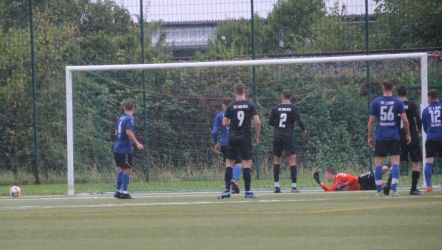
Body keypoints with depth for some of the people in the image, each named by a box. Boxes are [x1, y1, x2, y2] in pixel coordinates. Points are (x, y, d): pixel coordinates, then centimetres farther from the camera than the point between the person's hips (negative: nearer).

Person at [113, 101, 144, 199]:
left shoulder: (121, 118, 13)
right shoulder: (130, 119, -11)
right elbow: (129, 132, -22)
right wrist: (137, 143, -20)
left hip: (117, 148, 8)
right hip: (126, 149, -8)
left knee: (123, 170, 15)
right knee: (126, 170, -5)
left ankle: (118, 191, 14)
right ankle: (124, 192, -9)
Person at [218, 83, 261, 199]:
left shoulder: (231, 107, 0)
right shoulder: (250, 106, -1)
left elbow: (224, 123, 0)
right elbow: (257, 122, -7)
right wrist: (257, 136, 4)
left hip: (233, 137, 1)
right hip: (246, 137, -1)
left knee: (229, 163, 6)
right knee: (247, 163, 1)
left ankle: (227, 190, 1)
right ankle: (247, 191, -3)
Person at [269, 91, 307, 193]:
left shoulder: (276, 108, 5)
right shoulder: (293, 108, -2)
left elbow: (270, 122, 7)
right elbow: (299, 121, -9)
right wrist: (304, 129, 10)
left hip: (277, 137, 3)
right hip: (288, 137, -3)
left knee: (277, 161, 12)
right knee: (292, 160, 0)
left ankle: (276, 186, 9)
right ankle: (294, 186, -8)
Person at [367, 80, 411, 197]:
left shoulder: (375, 102, 0)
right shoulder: (398, 102, 0)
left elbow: (371, 122, 1)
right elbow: (405, 120, -2)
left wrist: (370, 137, 11)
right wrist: (407, 134, 10)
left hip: (380, 138, 0)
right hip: (394, 137, 0)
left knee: (378, 163, 6)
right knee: (395, 162, 0)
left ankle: (379, 190, 6)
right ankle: (394, 189, -10)